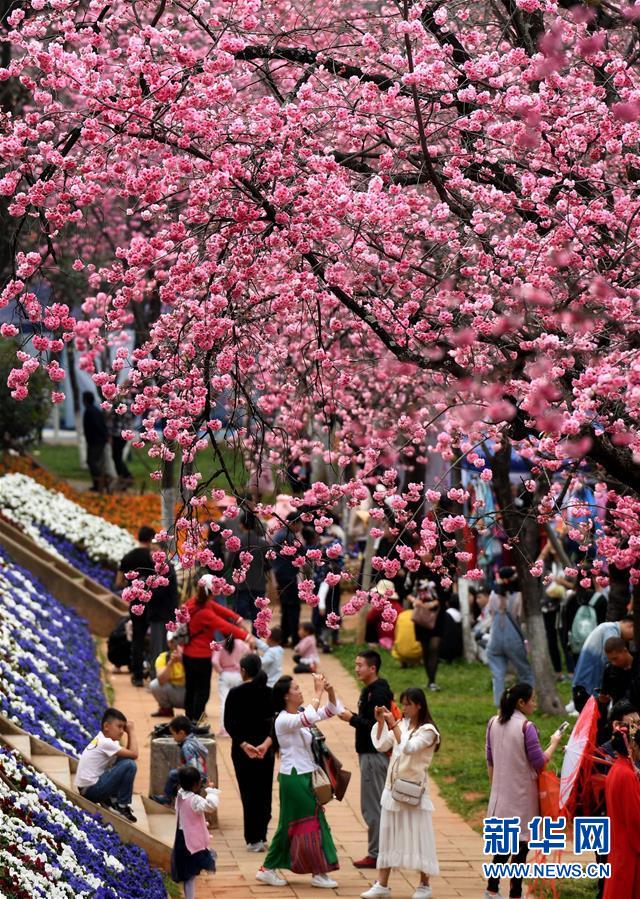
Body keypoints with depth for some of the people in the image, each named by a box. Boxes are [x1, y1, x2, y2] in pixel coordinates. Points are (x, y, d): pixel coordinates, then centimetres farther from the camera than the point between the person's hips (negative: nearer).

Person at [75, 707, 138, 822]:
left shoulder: (101, 739, 11)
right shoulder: (106, 743, -18)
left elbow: (128, 753, 13)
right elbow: (134, 754, -18)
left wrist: (129, 733, 1)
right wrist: (131, 731, -8)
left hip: (86, 789, 10)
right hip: (91, 790, -10)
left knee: (123, 761, 17)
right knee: (129, 765, -17)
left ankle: (110, 800, 15)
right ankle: (122, 806, -6)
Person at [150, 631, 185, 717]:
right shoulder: (162, 657, -12)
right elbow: (161, 681, -28)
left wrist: (182, 660, -44)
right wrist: (171, 662, -40)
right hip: (172, 693, 2)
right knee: (155, 685, -25)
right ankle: (166, 709, 3)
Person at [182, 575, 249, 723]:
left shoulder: (192, 602, -1)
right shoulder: (204, 612, -26)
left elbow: (219, 609, -2)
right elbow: (225, 626, -32)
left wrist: (237, 618, -11)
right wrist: (245, 636, -36)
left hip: (188, 654, 9)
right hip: (201, 657, -9)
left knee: (190, 689, 18)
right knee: (203, 692, 2)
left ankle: (189, 720, 26)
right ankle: (195, 722, 3)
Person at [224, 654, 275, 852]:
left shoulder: (235, 694, -8)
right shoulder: (270, 693, -1)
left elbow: (229, 724, -14)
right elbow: (275, 722, -8)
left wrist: (243, 745, -18)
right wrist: (266, 743, -16)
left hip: (242, 748, -2)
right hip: (265, 749, 2)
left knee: (249, 793, 2)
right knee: (264, 791, 13)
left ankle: (254, 839, 1)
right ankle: (262, 835, 13)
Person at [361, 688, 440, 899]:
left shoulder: (427, 730, -11)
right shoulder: (402, 724, 7)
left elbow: (408, 748, -25)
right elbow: (381, 746, 2)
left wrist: (393, 725, -26)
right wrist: (381, 722, -8)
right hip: (393, 787, 6)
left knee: (418, 835, 1)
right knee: (388, 835, 8)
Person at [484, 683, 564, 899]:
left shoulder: (493, 723, 3)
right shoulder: (526, 727, -17)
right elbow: (539, 762, -14)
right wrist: (553, 744, 0)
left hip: (501, 792, 6)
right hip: (522, 794, -6)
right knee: (521, 844, 3)